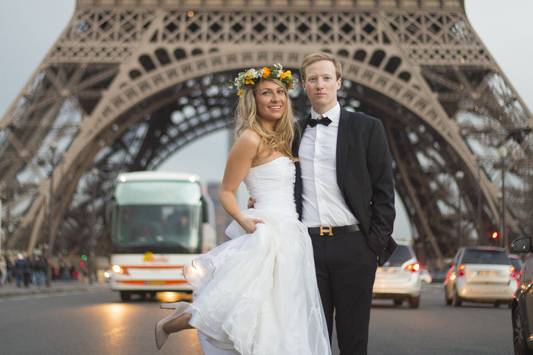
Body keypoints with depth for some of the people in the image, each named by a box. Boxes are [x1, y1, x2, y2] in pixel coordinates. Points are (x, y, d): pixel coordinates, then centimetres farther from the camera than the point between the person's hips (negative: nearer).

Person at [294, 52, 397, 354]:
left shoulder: (367, 128, 2)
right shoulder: (295, 133, 12)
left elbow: (384, 192, 0)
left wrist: (377, 246, -6)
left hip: (353, 246, -3)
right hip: (307, 246, 3)